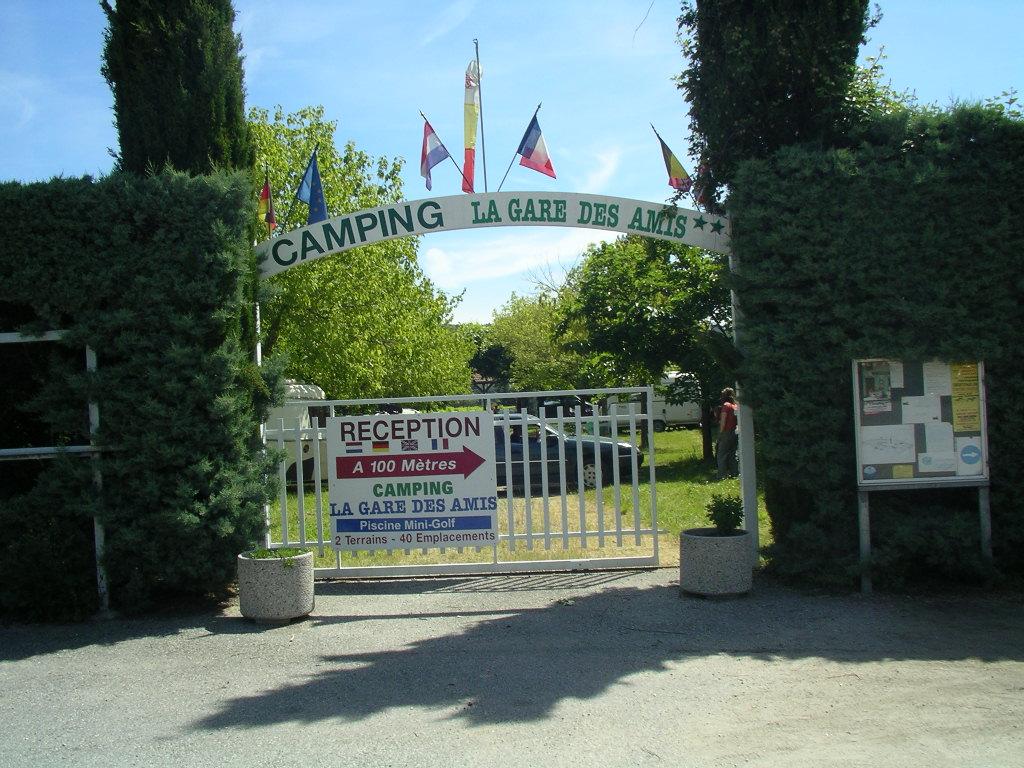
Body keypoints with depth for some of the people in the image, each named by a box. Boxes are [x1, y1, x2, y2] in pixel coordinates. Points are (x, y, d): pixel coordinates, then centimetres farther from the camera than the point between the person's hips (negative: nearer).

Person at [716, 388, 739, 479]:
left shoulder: (726, 405, -12)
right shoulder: (736, 406, 9)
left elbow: (723, 421, -14)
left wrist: (720, 432, -9)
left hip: (726, 432, -7)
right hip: (735, 432, 7)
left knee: (722, 455, -2)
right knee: (733, 454, 15)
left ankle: (722, 475, -5)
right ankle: (735, 473, 16)